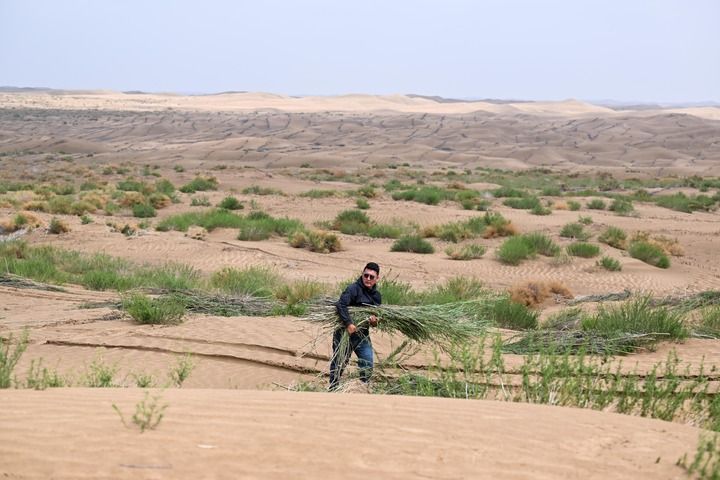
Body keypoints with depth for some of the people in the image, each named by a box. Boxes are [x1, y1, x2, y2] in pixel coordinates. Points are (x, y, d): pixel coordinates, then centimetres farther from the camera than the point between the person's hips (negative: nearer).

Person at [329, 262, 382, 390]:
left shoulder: (376, 296, 10)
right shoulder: (354, 288, -14)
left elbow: (378, 315, 18)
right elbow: (341, 305, -27)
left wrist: (375, 321, -6)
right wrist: (349, 323, -35)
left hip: (363, 335, 6)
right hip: (345, 332, -6)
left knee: (367, 366, 4)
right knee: (339, 363, 3)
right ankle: (333, 389, 16)